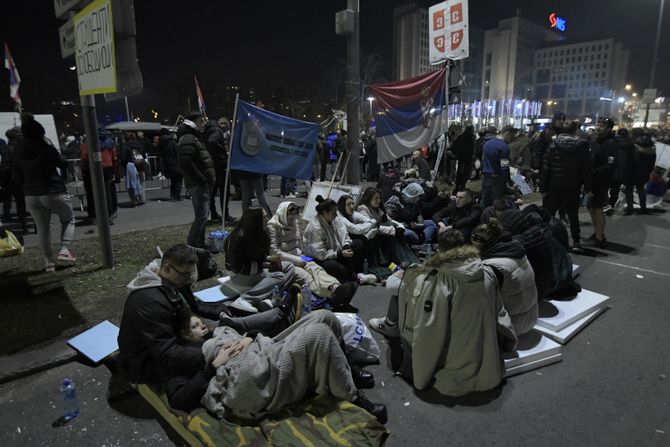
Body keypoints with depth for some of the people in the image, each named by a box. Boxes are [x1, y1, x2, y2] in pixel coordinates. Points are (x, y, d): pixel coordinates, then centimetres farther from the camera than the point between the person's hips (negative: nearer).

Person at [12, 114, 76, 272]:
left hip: (31, 195, 5)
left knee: (42, 228, 12)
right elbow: (63, 164, -3)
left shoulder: (19, 154, 5)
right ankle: (64, 250, -2)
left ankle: (48, 262, 12)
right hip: (54, 192, -5)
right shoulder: (46, 149, -13)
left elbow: (18, 177, 11)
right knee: (68, 219, 15)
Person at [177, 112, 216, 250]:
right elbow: (186, 163, -23)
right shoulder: (188, 139, -12)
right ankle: (191, 246, -6)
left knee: (202, 215, 16)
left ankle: (200, 243, 25)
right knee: (201, 215, -11)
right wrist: (202, 179, -19)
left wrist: (209, 178, 16)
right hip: (197, 184, -11)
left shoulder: (195, 137, 22)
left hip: (202, 183, 11)